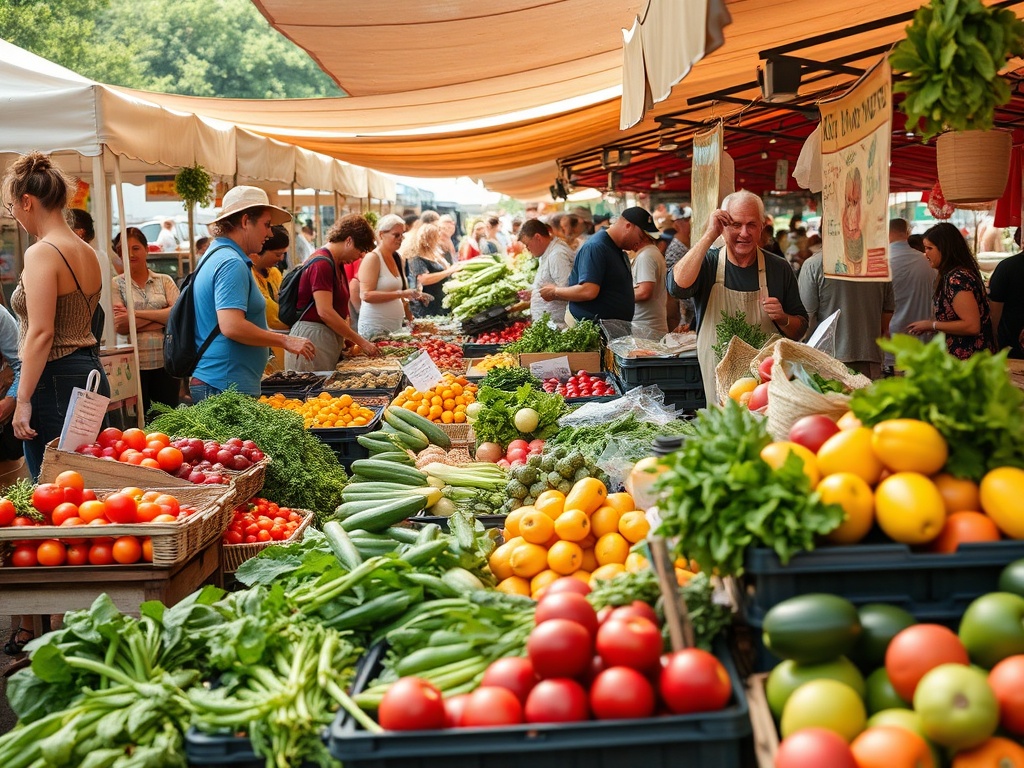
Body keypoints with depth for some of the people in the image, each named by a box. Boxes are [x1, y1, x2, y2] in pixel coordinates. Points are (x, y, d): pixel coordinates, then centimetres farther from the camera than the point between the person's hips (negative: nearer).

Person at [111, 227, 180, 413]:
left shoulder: (164, 281, 10)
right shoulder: (115, 285, 4)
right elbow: (119, 326, -9)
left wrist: (135, 314, -10)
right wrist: (162, 317, -9)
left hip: (165, 361, 2)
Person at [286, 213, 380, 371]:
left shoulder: (337, 264, 14)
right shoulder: (322, 263, -15)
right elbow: (325, 312, -22)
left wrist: (348, 339, 0)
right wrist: (361, 342, -20)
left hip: (329, 337, 9)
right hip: (312, 336, -9)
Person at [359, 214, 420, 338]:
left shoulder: (397, 258, 13)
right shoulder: (372, 258, -10)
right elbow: (366, 295, -20)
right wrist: (400, 294, -23)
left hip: (396, 326, 7)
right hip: (375, 328, -7)